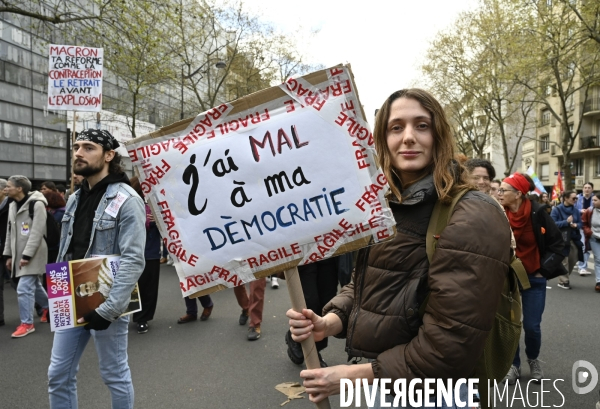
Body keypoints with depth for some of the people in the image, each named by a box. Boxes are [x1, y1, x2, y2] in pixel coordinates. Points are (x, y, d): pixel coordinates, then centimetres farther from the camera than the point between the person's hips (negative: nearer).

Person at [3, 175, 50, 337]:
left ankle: (27, 323, 1)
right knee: (34, 285, 18)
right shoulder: (12, 206, 12)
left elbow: (37, 232, -18)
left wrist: (27, 254, -20)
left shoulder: (37, 204, -14)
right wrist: (8, 254, 14)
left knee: (24, 288, -9)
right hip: (19, 254, 8)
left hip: (32, 255, -8)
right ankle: (47, 307, 39)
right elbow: (10, 232, 17)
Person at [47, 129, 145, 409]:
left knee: (114, 375, 9)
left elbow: (133, 261, -21)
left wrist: (108, 309, -24)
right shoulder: (74, 200, 10)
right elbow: (64, 253, 17)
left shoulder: (126, 200, -14)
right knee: (58, 375, 13)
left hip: (106, 305, -7)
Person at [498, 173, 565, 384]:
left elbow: (557, 242, -3)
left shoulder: (538, 213, -14)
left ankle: (533, 359, 32)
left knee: (532, 325, 2)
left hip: (534, 277, -1)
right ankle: (513, 364, 24)